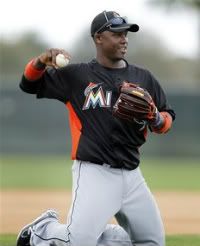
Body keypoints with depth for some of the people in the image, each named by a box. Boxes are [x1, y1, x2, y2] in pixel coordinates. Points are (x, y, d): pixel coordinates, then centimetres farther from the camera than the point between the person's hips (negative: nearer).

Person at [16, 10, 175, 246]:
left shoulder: (143, 78, 12)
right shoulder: (76, 75, 2)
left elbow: (167, 118, 15)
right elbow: (29, 83, 5)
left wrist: (155, 119, -9)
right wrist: (41, 61, -16)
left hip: (131, 174, 5)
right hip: (94, 173, -5)